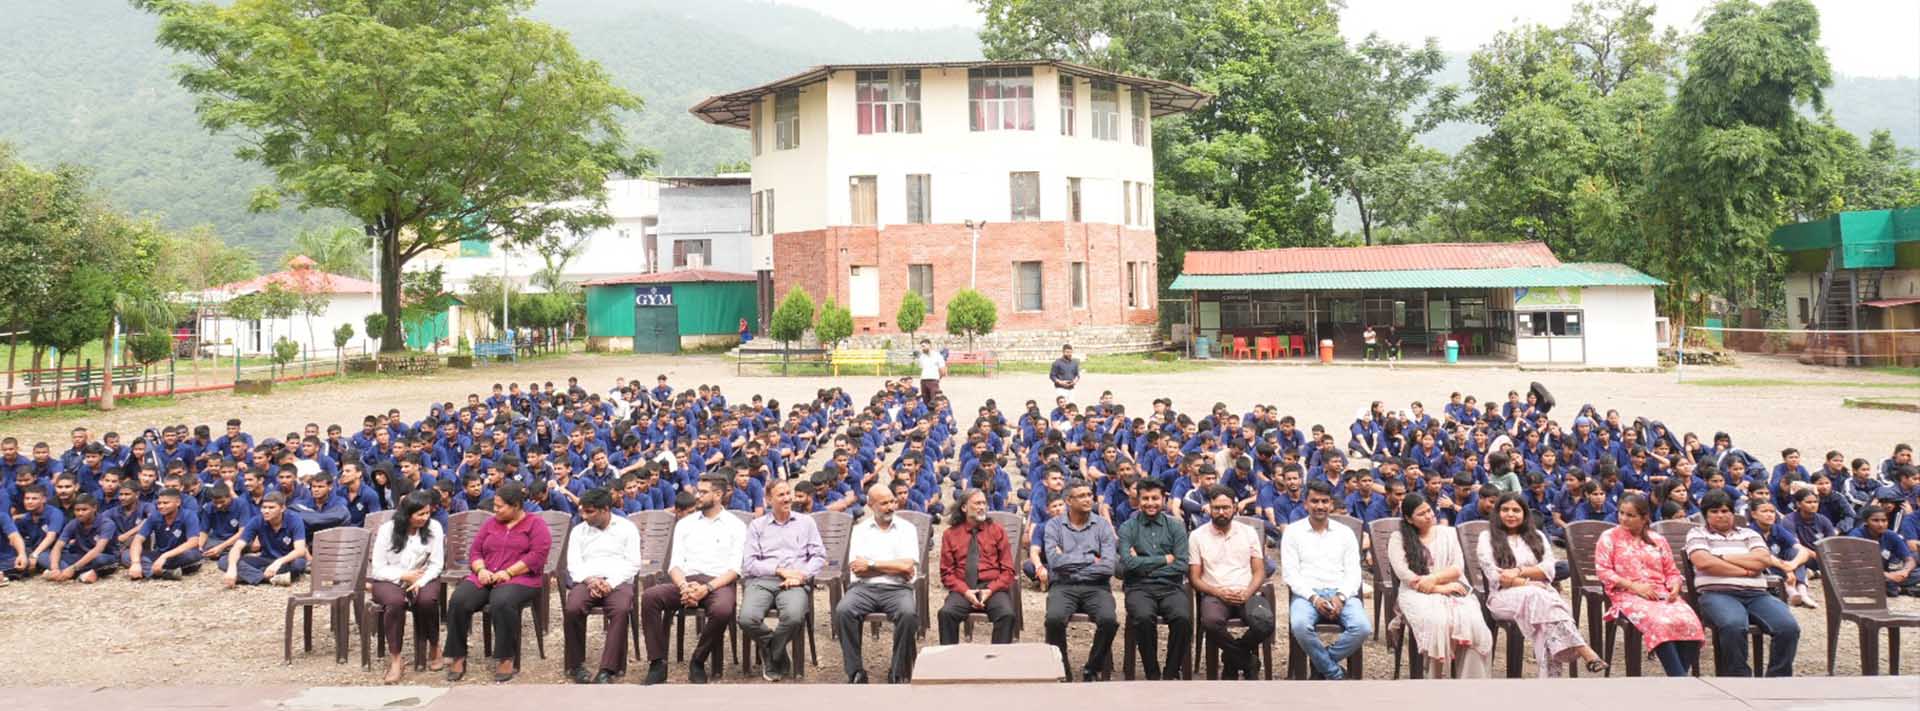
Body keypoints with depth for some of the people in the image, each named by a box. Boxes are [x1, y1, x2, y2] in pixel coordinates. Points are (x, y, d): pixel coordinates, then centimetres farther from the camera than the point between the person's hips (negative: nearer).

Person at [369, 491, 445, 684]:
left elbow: (436, 564, -6)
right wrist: (404, 576, -19)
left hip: (422, 579, 1)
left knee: (427, 600, -33)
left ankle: (435, 647, -7)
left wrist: (421, 581, -23)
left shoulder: (434, 527, -5)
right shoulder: (387, 529, -7)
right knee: (395, 601, -35)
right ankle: (395, 659, -25)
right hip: (389, 580, -1)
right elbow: (378, 568, -6)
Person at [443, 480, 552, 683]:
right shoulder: (491, 523, 21)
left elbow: (537, 556, -9)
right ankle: (457, 657, -15)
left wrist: (508, 572, -16)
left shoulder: (535, 524, 4)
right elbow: (475, 551, 16)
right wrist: (481, 570, -7)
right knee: (458, 601, -25)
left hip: (519, 579, -5)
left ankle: (506, 659, -25)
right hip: (486, 578, 5)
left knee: (501, 603, -38)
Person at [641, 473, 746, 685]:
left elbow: (734, 569, -1)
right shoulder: (685, 523, 19)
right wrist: (684, 587, -13)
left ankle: (698, 662, -12)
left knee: (722, 611, -38)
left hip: (719, 583, -3)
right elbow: (675, 564, 10)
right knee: (649, 597, -27)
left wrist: (706, 588, -17)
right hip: (686, 580, 3)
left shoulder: (735, 525, 9)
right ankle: (657, 663, -19)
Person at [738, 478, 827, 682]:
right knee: (748, 619, -31)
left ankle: (771, 658, -5)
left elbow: (819, 556, 12)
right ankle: (780, 655, 0)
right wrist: (780, 570, -7)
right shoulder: (757, 526, 18)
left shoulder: (806, 522, 20)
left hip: (795, 582, 0)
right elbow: (749, 563, 6)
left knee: (794, 617, -35)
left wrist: (802, 575, -7)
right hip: (761, 580, 1)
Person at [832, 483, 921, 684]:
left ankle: (899, 673, -16)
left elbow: (907, 566, -5)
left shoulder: (907, 528, 10)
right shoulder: (860, 530, 14)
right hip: (864, 587, 1)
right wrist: (894, 567, -2)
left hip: (897, 588, -1)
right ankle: (855, 672, -17)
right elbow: (857, 569, 0)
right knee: (843, 611, -29)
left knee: (908, 613, -33)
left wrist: (871, 565, -2)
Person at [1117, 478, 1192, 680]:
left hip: (1171, 586, 1)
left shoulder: (1176, 527, 11)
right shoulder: (1127, 528, 8)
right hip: (1139, 587, -1)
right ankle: (1152, 674, -12)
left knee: (1183, 618, -30)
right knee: (1143, 617, -33)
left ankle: (1172, 673, -9)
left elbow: (1182, 566, 0)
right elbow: (1128, 563, -8)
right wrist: (1165, 559, -4)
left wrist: (1144, 564, -4)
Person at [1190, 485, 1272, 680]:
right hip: (1214, 594, -1)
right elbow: (1195, 578, 5)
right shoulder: (1197, 536, 8)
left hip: (1247, 594, 2)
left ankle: (1233, 659, 1)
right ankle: (1245, 661, -7)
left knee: (1265, 622, -32)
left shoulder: (1249, 532, 14)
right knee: (1211, 621, -37)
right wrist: (1218, 592, -13)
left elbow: (1259, 572, 10)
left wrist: (1247, 593, -10)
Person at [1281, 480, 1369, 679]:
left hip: (1341, 593, 2)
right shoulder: (1293, 532, 8)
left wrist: (1340, 597, -12)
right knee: (1300, 625, -35)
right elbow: (1290, 572, 0)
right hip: (1307, 593, -2)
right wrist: (1314, 598, -14)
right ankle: (1336, 675, -15)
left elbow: (1353, 572, 8)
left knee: (1362, 627, -28)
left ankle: (1321, 665, -5)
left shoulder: (1345, 533, 15)